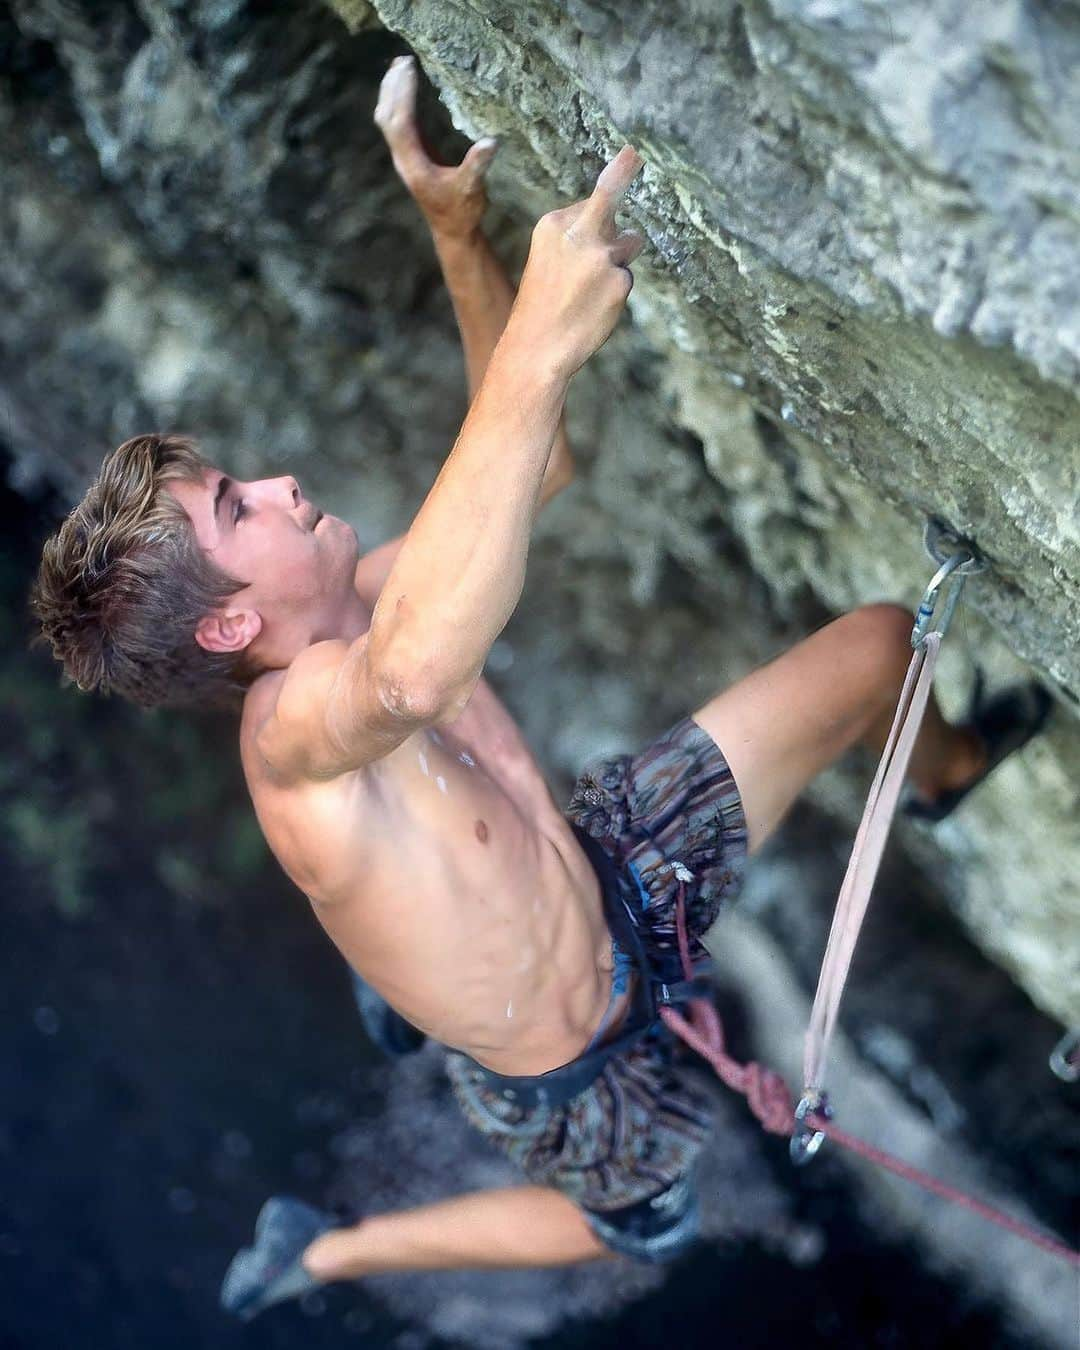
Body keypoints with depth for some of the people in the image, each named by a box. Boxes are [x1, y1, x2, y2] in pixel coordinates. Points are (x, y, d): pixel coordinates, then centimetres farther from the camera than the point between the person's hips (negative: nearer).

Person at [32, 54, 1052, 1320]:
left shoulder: (350, 610, -13)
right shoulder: (294, 728, -38)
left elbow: (529, 467, -3)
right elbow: (416, 671, -64)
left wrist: (460, 236, -15)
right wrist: (540, 345, -64)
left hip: (608, 871, 7)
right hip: (577, 1064, -6)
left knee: (878, 642, 0)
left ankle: (939, 766, 37)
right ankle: (330, 1252, 39)